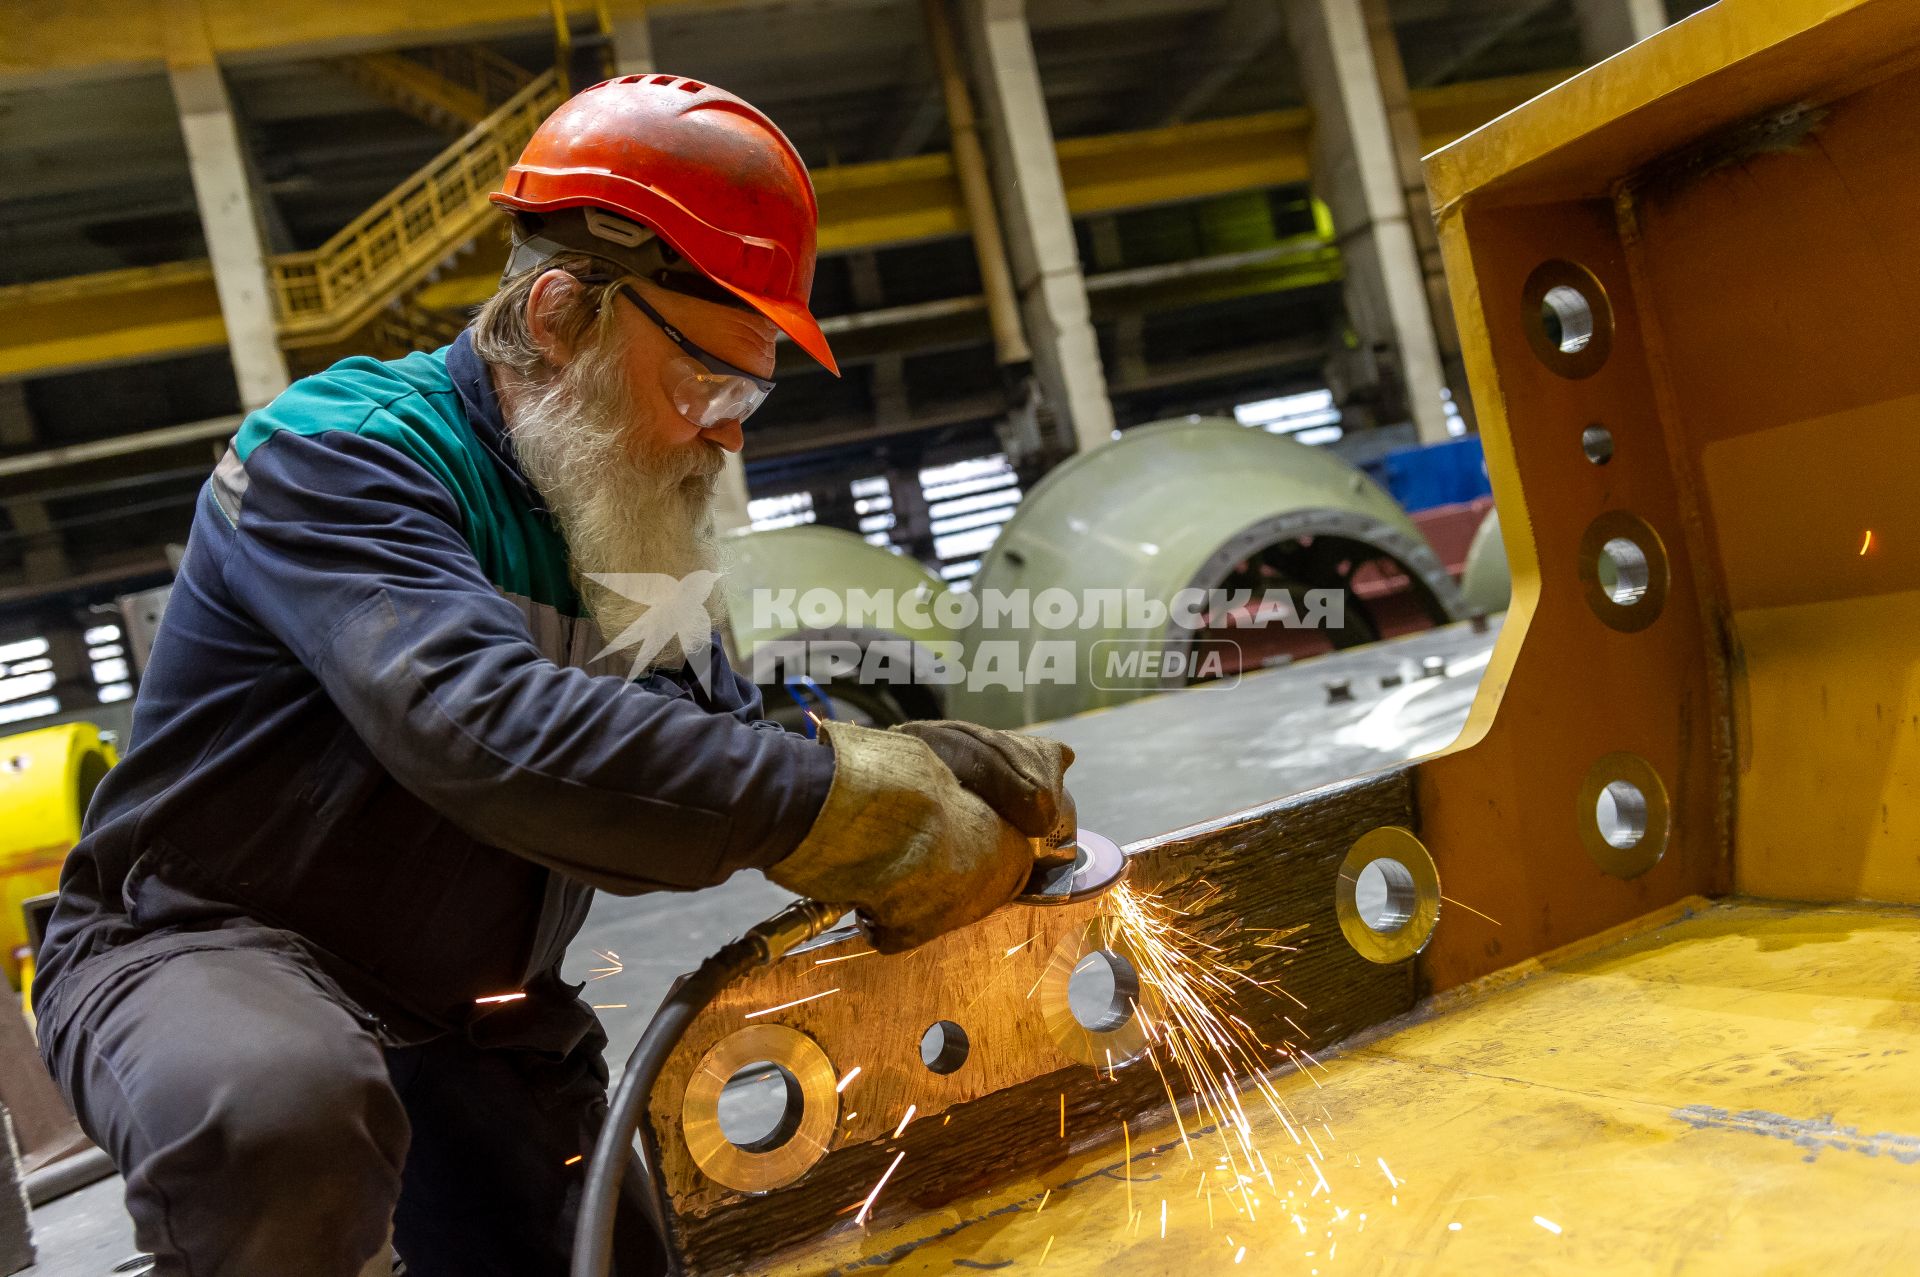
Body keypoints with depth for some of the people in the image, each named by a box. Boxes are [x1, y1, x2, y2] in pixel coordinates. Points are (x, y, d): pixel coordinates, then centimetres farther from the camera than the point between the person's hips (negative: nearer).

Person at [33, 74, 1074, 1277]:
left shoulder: (633, 531, 8)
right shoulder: (343, 454, -19)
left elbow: (731, 734, 4)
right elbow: (485, 730, -37)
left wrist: (943, 764, -17)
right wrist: (871, 814, -35)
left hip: (470, 1013, 7)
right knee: (285, 1111, -38)